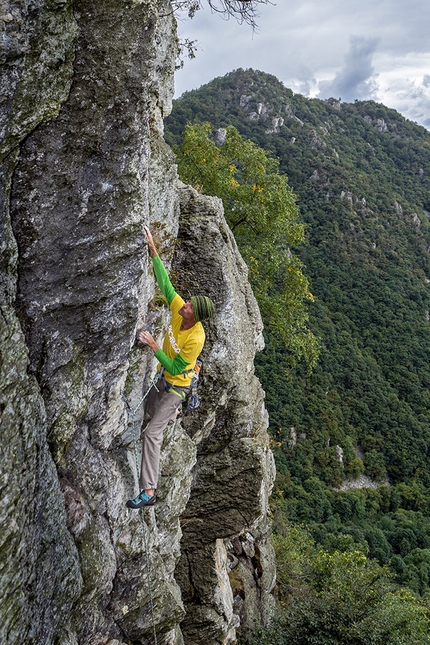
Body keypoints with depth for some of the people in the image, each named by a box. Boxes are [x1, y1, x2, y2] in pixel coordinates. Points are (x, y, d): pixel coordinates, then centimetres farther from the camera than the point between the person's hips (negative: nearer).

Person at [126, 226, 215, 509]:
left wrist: (153, 345, -34)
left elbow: (175, 368, -29)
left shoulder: (196, 339, -34)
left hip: (177, 385, -8)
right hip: (163, 378, 8)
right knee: (149, 409, 33)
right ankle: (173, 414, 70)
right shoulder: (179, 310, -17)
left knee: (152, 432, -15)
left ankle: (149, 492, -14)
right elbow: (165, 283, -15)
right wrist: (153, 250, -21)